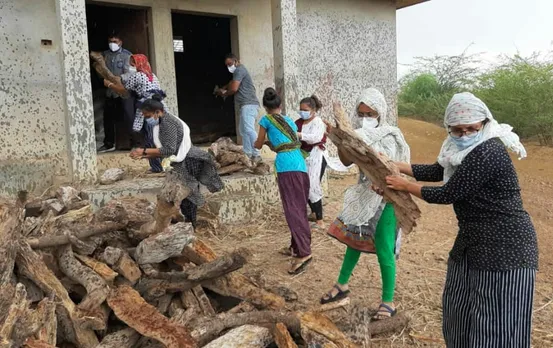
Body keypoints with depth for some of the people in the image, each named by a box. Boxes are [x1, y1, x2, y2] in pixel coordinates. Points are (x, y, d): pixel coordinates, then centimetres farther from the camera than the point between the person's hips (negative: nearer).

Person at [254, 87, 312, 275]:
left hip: (287, 166, -7)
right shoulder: (290, 120, 23)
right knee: (299, 209, 13)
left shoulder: (266, 119, 7)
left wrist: (262, 141, 42)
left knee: (292, 210, -10)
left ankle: (304, 253, -18)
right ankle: (296, 247, 24)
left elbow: (258, 145, 18)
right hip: (301, 166, 7)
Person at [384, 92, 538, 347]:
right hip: (474, 241, 10)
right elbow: (436, 172, 21)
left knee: (497, 325, -3)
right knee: (459, 310, 20)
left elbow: (447, 194, -19)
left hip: (505, 247, -10)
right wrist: (395, 165, 18)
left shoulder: (488, 154, -23)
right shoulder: (469, 150, 8)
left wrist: (405, 186, -5)